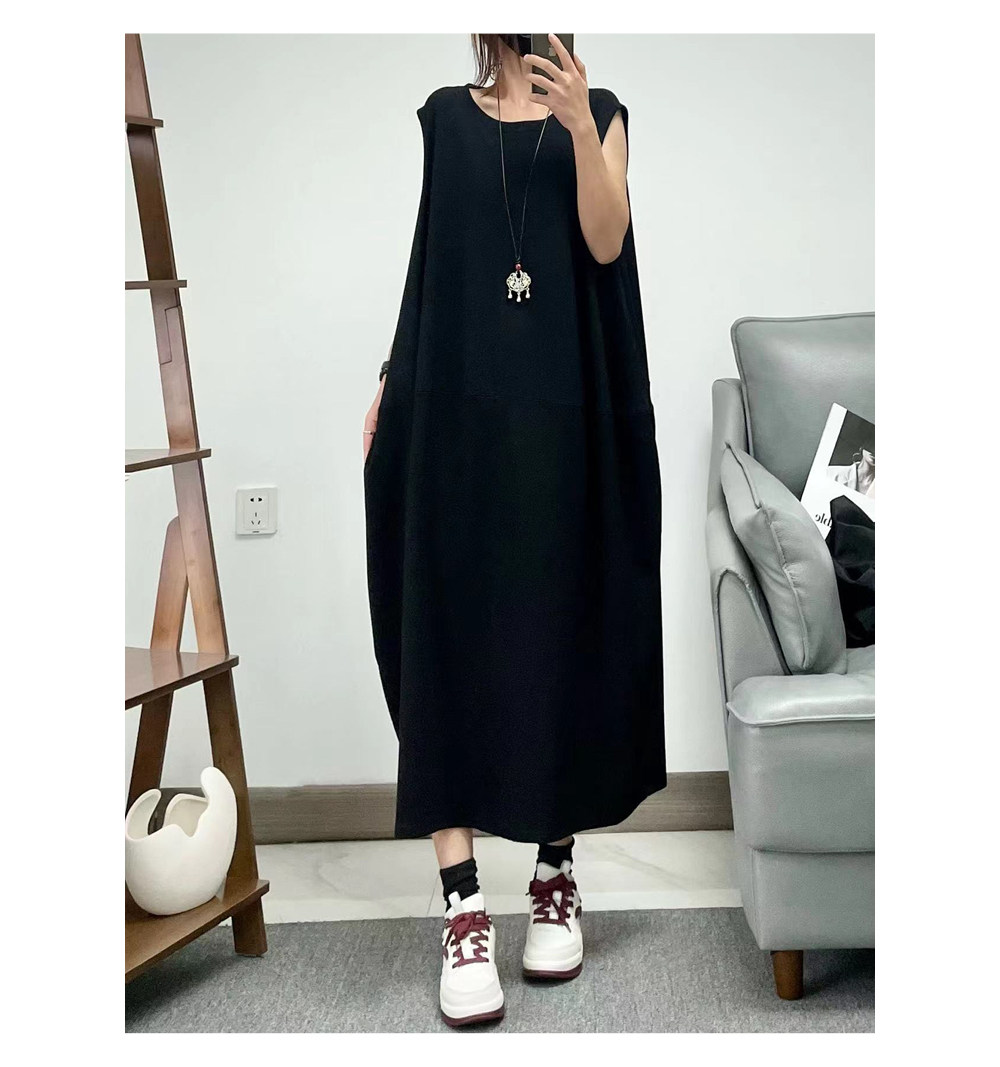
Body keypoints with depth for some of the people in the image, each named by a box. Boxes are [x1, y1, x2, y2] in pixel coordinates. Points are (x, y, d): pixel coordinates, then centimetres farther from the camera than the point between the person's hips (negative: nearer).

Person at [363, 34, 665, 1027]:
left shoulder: (602, 114, 11)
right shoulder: (442, 116, 14)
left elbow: (606, 244, -4)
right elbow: (424, 253, 12)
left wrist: (579, 124, -16)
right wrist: (392, 380, 3)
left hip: (565, 408, 0)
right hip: (457, 403, 0)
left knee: (561, 630, 3)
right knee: (449, 636, -7)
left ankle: (555, 870, 17)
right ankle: (462, 906, -6)